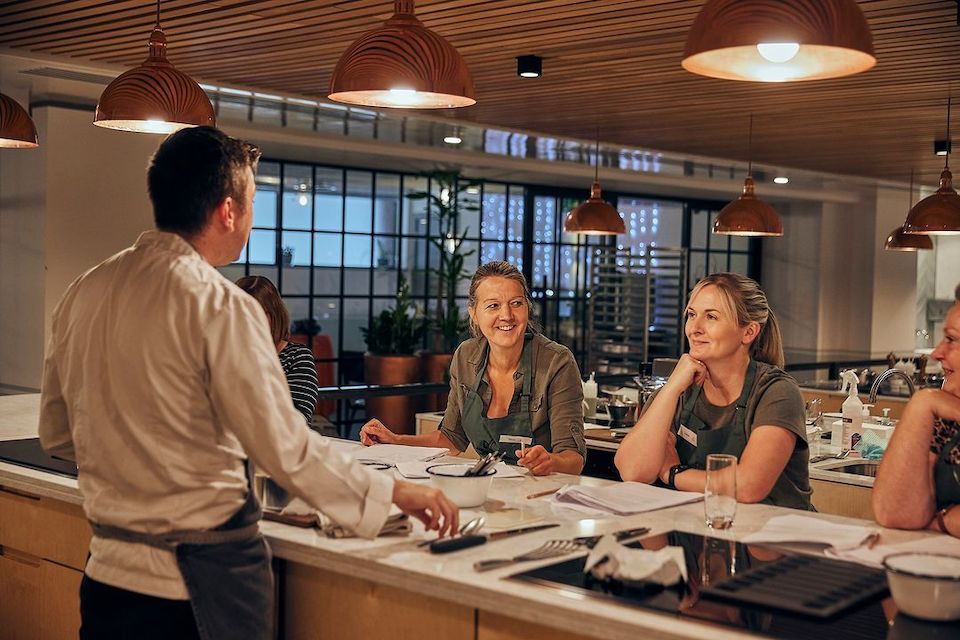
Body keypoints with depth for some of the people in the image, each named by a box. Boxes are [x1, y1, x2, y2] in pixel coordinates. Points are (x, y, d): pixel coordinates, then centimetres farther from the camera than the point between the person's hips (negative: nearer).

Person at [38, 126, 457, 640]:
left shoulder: (81, 294, 2)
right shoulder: (220, 306, -18)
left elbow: (56, 435, 12)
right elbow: (284, 447, -18)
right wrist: (393, 492, -6)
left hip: (107, 572, 6)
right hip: (202, 579, -6)